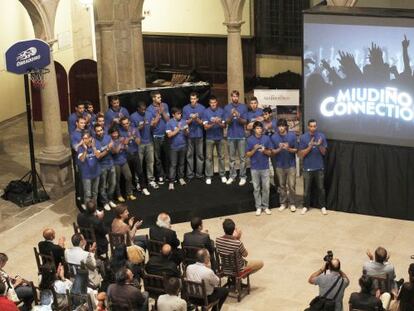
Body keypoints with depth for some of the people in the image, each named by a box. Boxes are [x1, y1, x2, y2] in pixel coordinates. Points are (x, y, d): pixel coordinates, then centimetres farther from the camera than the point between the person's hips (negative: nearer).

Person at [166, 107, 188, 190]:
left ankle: (181, 178, 28)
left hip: (183, 146, 3)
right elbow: (169, 135, -13)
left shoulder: (183, 121, 1)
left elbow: (186, 134, 3)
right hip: (174, 147, -3)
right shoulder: (170, 123, -8)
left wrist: (185, 130, -19)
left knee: (181, 163, 14)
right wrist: (178, 129, -15)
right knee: (173, 165, -2)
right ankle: (171, 182, -1)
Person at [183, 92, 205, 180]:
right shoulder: (185, 108, 0)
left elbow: (202, 123, 0)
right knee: (189, 155, 3)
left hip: (199, 134, 0)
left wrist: (197, 119, -20)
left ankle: (199, 174, 11)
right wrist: (191, 119, -18)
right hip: (189, 135, 0)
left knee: (200, 155, 4)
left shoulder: (202, 108, -2)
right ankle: (190, 174, 9)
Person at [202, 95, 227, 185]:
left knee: (221, 157, 8)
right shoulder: (206, 112, -6)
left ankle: (222, 175, 16)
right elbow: (205, 127, -10)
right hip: (210, 138, -1)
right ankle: (208, 176, 7)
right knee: (209, 157, 1)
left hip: (220, 137, 1)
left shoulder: (221, 111, -2)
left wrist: (219, 123, -23)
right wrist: (213, 123, -27)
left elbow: (224, 125, -2)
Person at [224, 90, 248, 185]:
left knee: (242, 157, 0)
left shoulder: (243, 107, -1)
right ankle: (232, 176, 16)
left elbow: (244, 122, -2)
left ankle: (243, 177, 6)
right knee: (231, 158, 8)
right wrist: (231, 116, -24)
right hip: (231, 135, 1)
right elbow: (227, 122, -4)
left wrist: (238, 117, -22)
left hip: (241, 135, -1)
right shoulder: (227, 107, 1)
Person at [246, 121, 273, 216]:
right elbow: (247, 155, -1)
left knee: (266, 188, 4)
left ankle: (265, 206, 15)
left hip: (265, 167, 1)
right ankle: (258, 207, 14)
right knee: (256, 188, 6)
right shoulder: (250, 140, -3)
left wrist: (264, 151, -17)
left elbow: (270, 153, 3)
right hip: (255, 168, 0)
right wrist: (254, 150, -18)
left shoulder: (266, 138, -1)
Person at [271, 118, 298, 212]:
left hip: (291, 165, -1)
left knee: (292, 185, 1)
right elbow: (272, 152, -1)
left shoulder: (292, 135, -7)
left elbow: (296, 150, -3)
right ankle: (283, 203, 22)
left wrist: (288, 149, -22)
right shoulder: (274, 137, -4)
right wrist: (279, 149, -21)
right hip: (279, 165, 1)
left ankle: (292, 203, 13)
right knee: (282, 185, 10)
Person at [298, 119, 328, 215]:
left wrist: (319, 145, -21)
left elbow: (324, 153, -1)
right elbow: (301, 154, -8)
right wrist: (310, 146, -22)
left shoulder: (321, 136, -4)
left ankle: (323, 206, 18)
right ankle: (305, 206, 21)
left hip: (319, 167, 1)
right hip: (307, 168, -1)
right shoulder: (303, 137, -7)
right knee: (307, 189, 8)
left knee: (321, 188, 7)